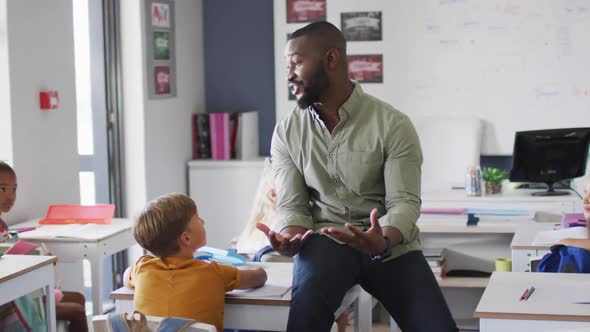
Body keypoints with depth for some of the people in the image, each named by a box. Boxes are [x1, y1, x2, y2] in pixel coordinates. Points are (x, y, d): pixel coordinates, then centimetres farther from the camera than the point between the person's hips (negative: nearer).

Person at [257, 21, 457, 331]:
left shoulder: (393, 125, -7)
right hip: (326, 239, 1)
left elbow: (404, 202, -11)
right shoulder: (286, 132, 3)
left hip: (390, 244, 0)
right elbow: (292, 205, 0)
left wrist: (383, 242, -33)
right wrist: (290, 237, -24)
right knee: (308, 301, -34)